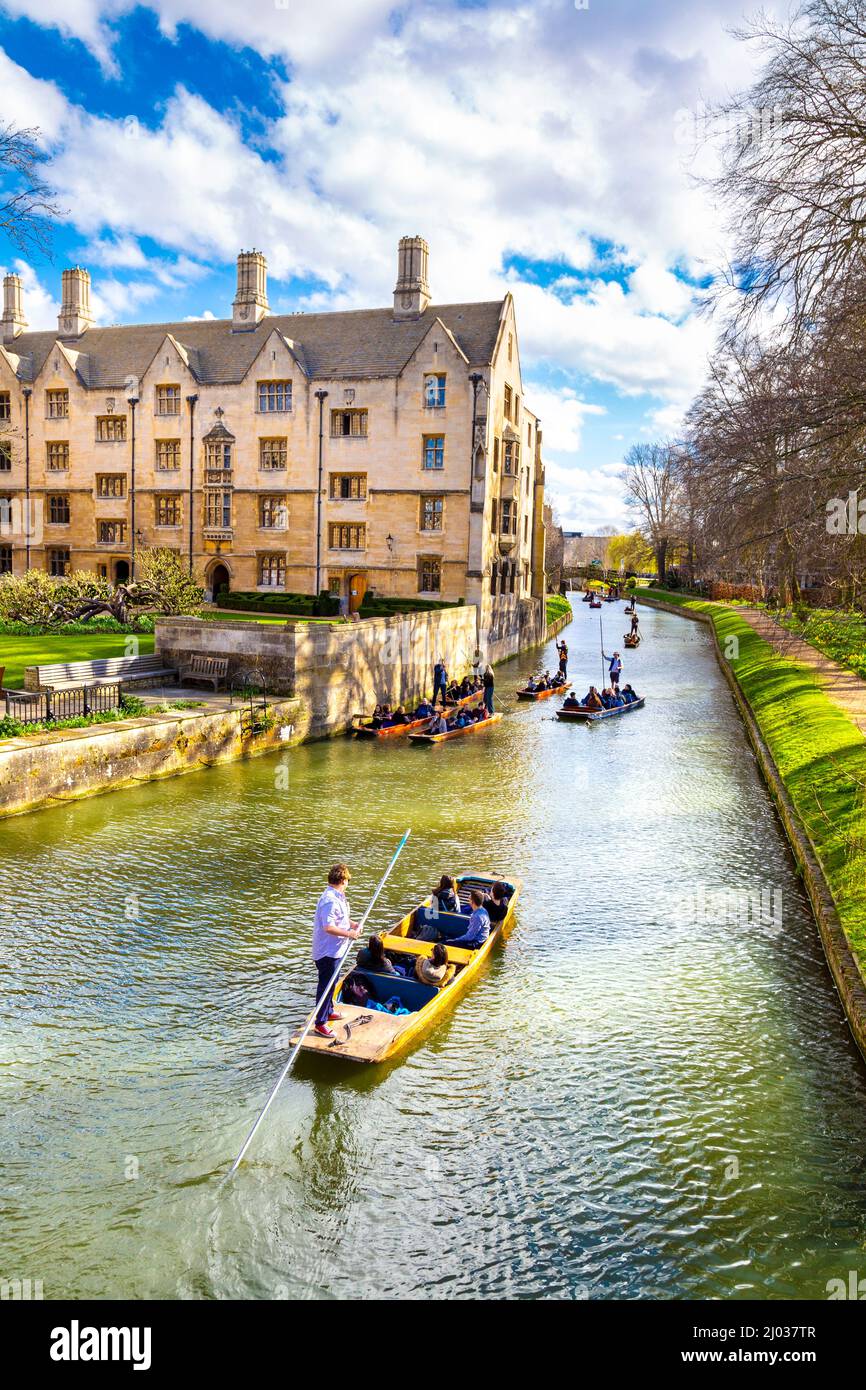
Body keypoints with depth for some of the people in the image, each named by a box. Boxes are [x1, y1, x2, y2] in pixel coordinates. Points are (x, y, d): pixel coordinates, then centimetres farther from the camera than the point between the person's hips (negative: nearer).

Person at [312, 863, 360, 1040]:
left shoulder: (338, 897, 7)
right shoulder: (330, 900, -27)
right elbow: (329, 927, -31)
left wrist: (352, 924, 6)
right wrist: (349, 934, -23)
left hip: (334, 950, 10)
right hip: (327, 952, -10)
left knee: (331, 983, 24)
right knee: (326, 986, -2)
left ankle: (329, 1011, 41)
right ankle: (320, 1024, 7)